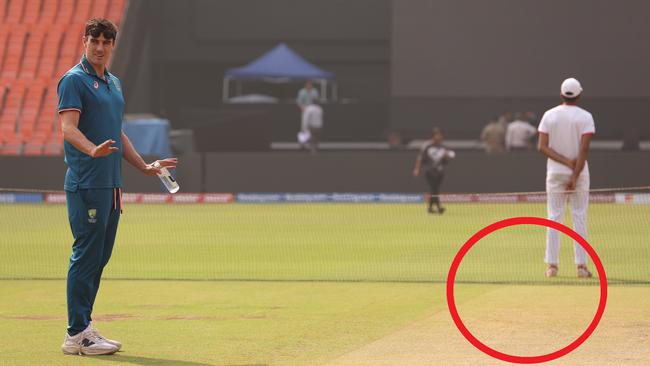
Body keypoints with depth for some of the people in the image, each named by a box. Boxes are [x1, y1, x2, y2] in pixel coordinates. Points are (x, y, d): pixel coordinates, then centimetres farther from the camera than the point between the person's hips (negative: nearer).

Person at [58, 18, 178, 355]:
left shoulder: (114, 83, 20)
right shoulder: (74, 80, -6)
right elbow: (68, 128, -18)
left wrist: (144, 166, 27)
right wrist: (93, 150, -36)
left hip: (112, 184, 9)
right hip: (86, 185, -8)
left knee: (100, 257, 10)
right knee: (86, 255, -9)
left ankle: (83, 326, 16)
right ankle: (76, 335, -7)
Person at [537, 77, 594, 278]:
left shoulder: (549, 115, 1)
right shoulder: (585, 117, -6)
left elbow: (542, 146, -7)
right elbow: (584, 149, -15)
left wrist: (566, 161, -10)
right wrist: (575, 176, -14)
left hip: (555, 173, 2)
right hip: (580, 172, -2)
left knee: (554, 217, 5)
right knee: (579, 218, 3)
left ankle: (552, 264, 1)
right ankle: (581, 266, 0)